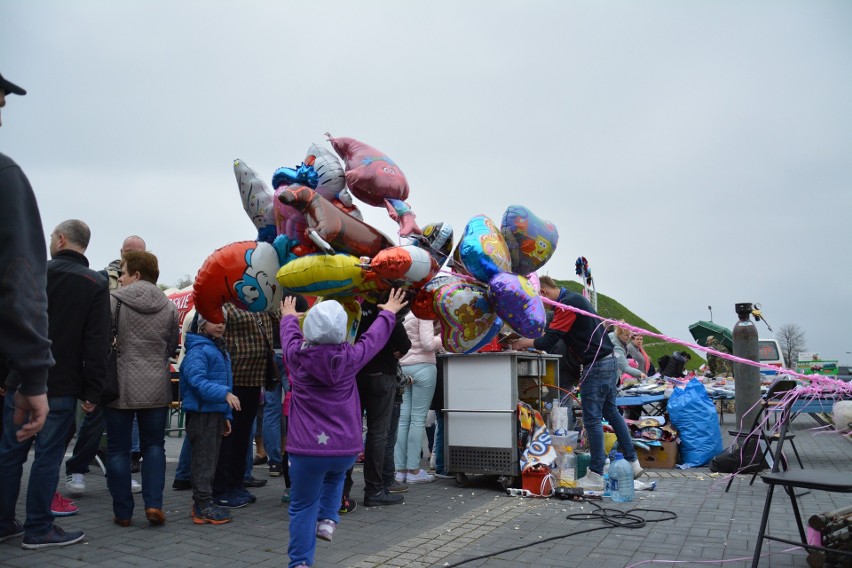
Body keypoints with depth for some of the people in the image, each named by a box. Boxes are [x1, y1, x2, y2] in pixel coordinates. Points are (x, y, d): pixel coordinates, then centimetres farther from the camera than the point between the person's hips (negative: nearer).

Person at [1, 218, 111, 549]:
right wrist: (92, 391, -7)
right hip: (61, 387, -2)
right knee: (48, 456, 3)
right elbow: (97, 344, -10)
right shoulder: (96, 285, -5)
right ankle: (38, 530, 10)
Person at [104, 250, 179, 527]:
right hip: (157, 387, 3)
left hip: (120, 386, -2)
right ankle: (154, 504, 4)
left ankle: (123, 512, 14)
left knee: (118, 448, 9)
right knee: (154, 445, 13)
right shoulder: (169, 306, 4)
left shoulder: (115, 300, -7)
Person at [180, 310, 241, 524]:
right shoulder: (197, 351, -13)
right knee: (203, 458, -3)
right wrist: (224, 393, -32)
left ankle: (201, 503, 25)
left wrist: (226, 414, 18)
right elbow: (198, 382, -24)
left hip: (216, 413, 9)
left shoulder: (221, 350, 16)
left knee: (211, 458, 14)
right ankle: (204, 506, 5)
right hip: (201, 412, -9)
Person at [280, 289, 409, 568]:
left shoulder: (296, 355, -8)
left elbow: (290, 335, 16)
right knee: (335, 475, 34)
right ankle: (327, 519, 20)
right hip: (345, 448, 1)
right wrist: (388, 313, 27)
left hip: (306, 449, -1)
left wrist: (288, 316, 38)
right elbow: (374, 337, 10)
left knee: (303, 507, 12)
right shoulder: (350, 357, -9)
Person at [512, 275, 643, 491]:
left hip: (596, 365, -10)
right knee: (611, 413, 18)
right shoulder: (574, 298, 14)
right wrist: (533, 343, 11)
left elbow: (548, 341, -19)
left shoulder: (568, 304, -17)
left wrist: (523, 343, -5)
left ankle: (596, 476, 1)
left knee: (592, 419, -4)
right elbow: (553, 338, 19)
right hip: (608, 361, 10)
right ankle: (632, 462, 26)